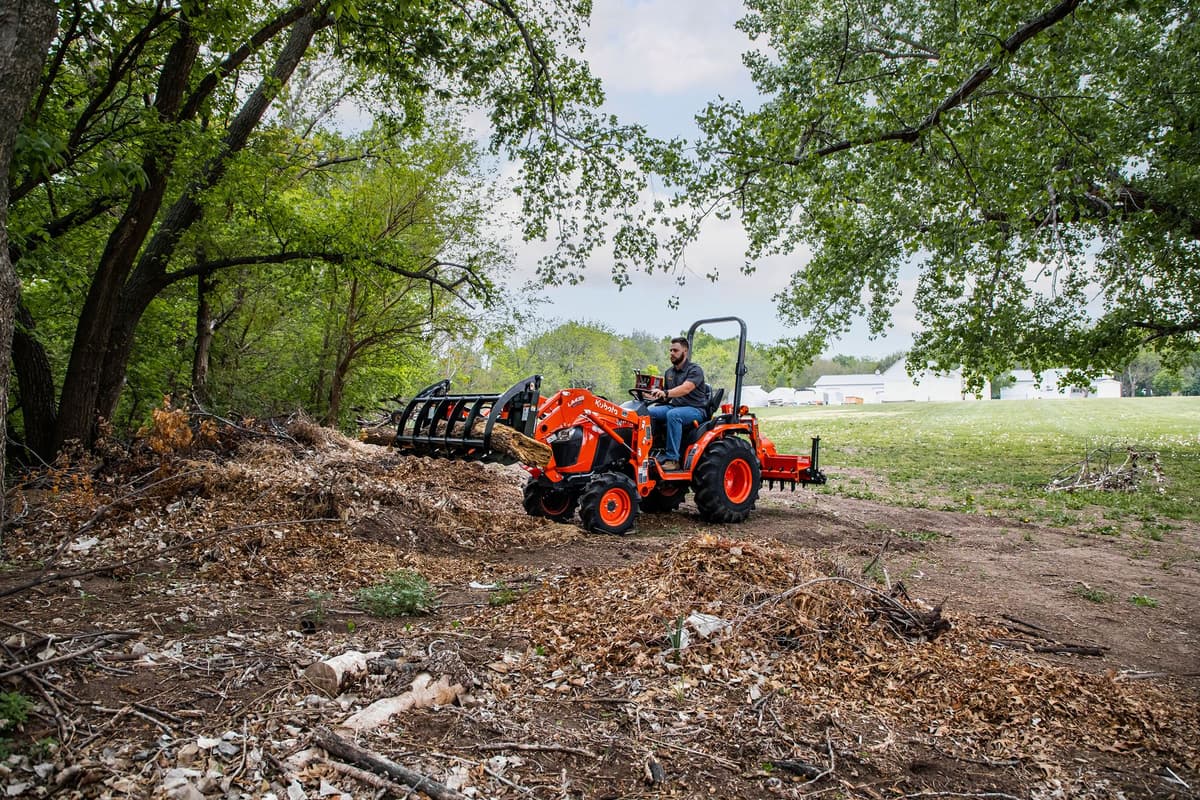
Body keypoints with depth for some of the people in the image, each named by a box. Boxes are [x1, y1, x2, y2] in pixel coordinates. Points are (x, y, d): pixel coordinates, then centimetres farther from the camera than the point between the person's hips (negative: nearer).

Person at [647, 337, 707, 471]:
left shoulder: (695, 370, -7)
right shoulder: (669, 372, 16)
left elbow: (685, 389, -26)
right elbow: (665, 398, 18)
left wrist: (665, 393, -42)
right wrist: (653, 396, -3)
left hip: (695, 409, -7)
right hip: (674, 406, 7)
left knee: (673, 414, -38)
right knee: (648, 412, -17)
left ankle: (672, 459, -35)